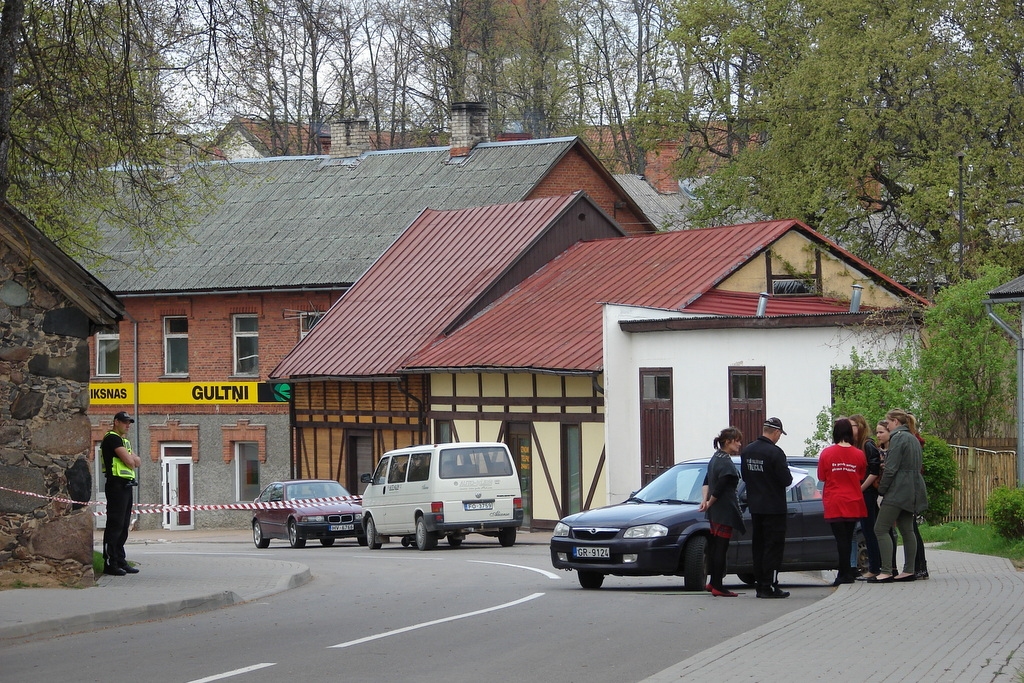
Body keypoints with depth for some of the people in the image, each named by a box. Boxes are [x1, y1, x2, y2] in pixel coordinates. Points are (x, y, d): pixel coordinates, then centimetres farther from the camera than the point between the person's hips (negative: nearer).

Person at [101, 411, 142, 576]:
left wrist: (131, 459, -6)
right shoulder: (112, 438, -10)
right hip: (116, 484, -10)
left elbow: (137, 462, 13)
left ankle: (120, 561, 16)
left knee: (123, 526, 12)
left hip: (126, 486, 10)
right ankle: (109, 563, -10)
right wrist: (132, 459, 4)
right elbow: (129, 461, -18)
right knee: (115, 525, -10)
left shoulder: (124, 440, 22)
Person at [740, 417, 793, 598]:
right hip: (774, 507, -7)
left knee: (758, 545, 13)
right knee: (773, 546, -2)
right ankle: (769, 586, -5)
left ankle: (760, 584, 14)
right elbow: (786, 479, -18)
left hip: (754, 506, 7)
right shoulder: (775, 452, -18)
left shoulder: (747, 451, 5)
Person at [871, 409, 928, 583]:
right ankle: (909, 570, 10)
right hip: (912, 492, 10)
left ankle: (886, 571, -17)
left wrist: (881, 490, -7)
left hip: (898, 491, -10)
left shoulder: (898, 438, -10)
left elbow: (891, 469, -16)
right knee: (907, 531, 11)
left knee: (880, 529, -10)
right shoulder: (913, 439, 18)